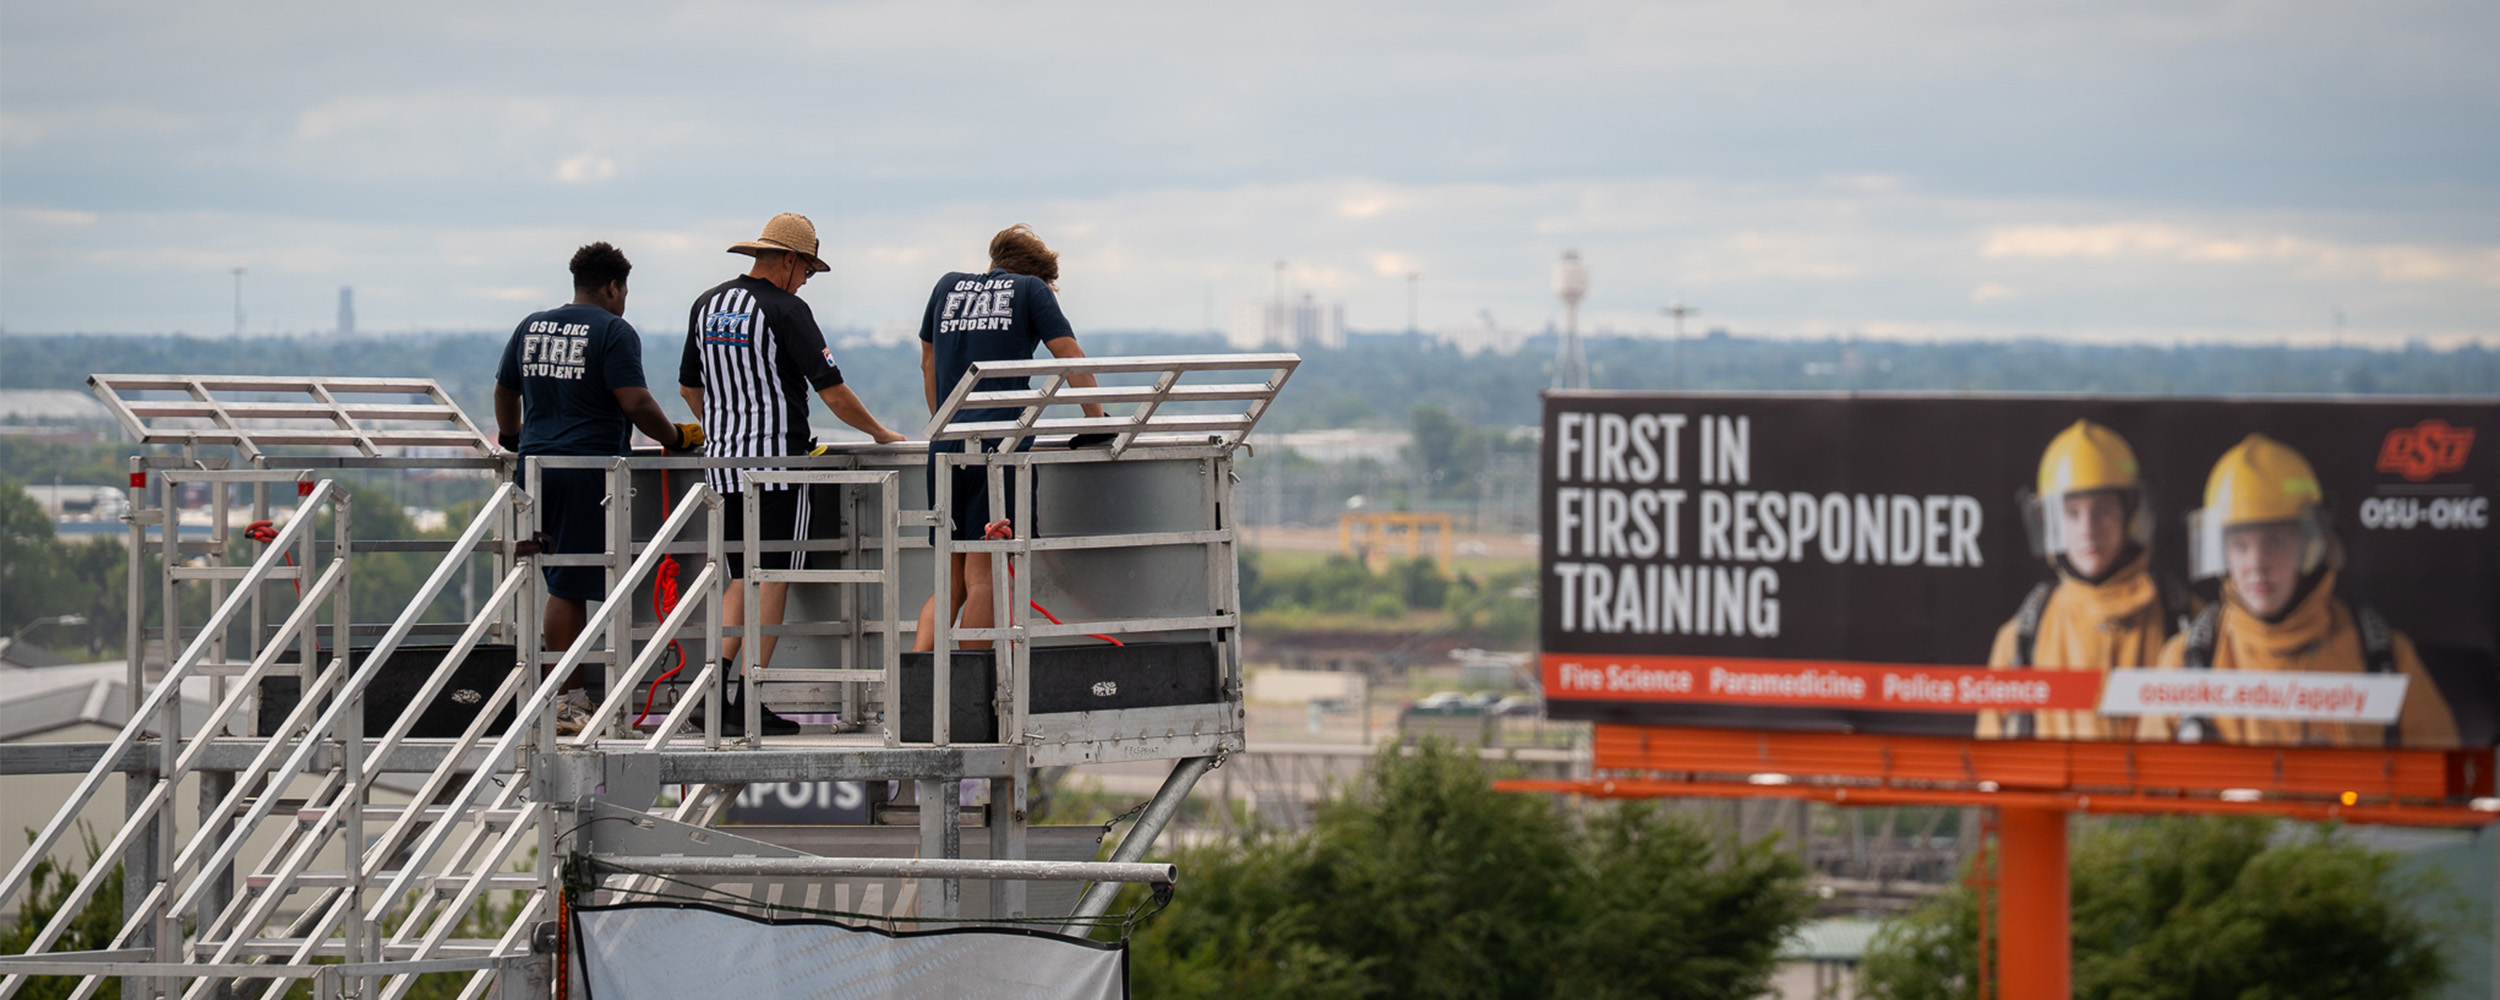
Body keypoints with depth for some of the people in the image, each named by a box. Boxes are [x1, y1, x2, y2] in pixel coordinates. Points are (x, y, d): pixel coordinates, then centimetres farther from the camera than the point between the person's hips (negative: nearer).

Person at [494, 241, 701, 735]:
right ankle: (566, 701, -4)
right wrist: (677, 437, 0)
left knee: (563, 580, 11)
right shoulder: (613, 331, -6)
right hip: (590, 466, -6)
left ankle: (574, 695, 12)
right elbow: (635, 402, -14)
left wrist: (512, 439, 42)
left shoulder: (531, 327, 15)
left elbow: (504, 392, 25)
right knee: (569, 586, -6)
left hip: (537, 462, 6)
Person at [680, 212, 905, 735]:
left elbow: (688, 387, 22)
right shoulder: (785, 310, -10)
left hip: (722, 458, 7)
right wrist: (880, 434, 3)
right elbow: (833, 393, -11)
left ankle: (718, 672, -2)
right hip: (777, 459, -7)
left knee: (744, 575, 15)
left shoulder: (707, 305, 11)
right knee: (774, 577, -2)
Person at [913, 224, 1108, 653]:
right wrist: (1097, 420, 7)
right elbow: (1070, 356, 2)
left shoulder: (949, 286, 22)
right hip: (1001, 440, -4)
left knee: (950, 581, 7)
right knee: (983, 577, -4)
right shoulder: (1031, 288, 10)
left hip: (945, 449, 4)